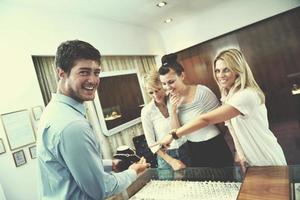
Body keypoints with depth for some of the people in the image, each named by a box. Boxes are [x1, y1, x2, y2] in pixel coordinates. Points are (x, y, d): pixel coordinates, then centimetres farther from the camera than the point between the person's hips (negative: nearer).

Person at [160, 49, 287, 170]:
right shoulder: (228, 96, 1)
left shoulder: (246, 95, -30)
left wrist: (174, 135, -33)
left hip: (268, 160, -7)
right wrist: (240, 152, -6)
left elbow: (206, 119, -35)